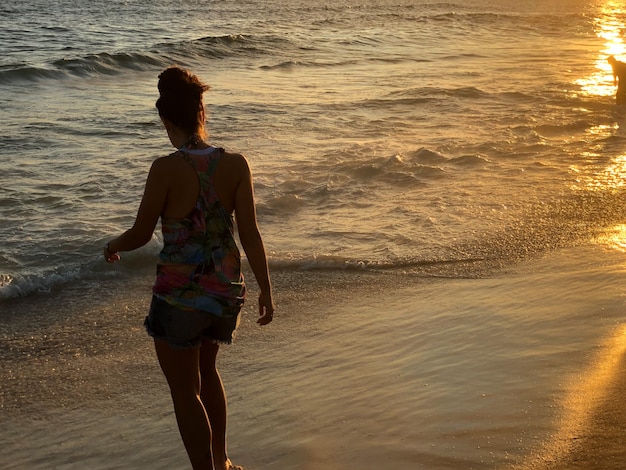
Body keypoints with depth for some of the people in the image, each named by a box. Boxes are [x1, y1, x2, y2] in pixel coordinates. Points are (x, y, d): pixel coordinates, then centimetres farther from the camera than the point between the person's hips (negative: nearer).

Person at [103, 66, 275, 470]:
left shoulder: (167, 169, -17)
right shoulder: (236, 165, -7)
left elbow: (141, 234, -8)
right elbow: (250, 235, -7)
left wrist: (114, 247, 13)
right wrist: (266, 290, 3)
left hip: (180, 296, -5)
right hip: (226, 290, 5)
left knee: (186, 391, 13)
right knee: (206, 369, 31)